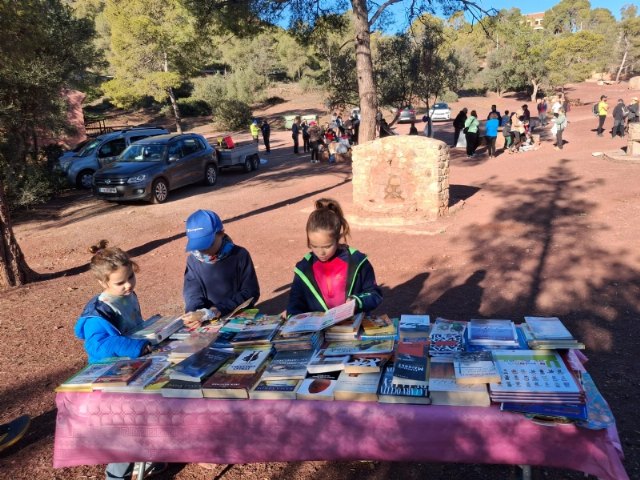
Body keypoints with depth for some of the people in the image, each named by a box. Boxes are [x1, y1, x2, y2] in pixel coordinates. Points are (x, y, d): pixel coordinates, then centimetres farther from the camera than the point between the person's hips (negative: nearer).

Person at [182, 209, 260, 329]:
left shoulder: (239, 255, -7)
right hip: (209, 322, 2)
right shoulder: (193, 259, 4)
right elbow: (192, 293, 3)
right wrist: (194, 314, -20)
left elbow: (250, 293, -7)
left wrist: (215, 311, -15)